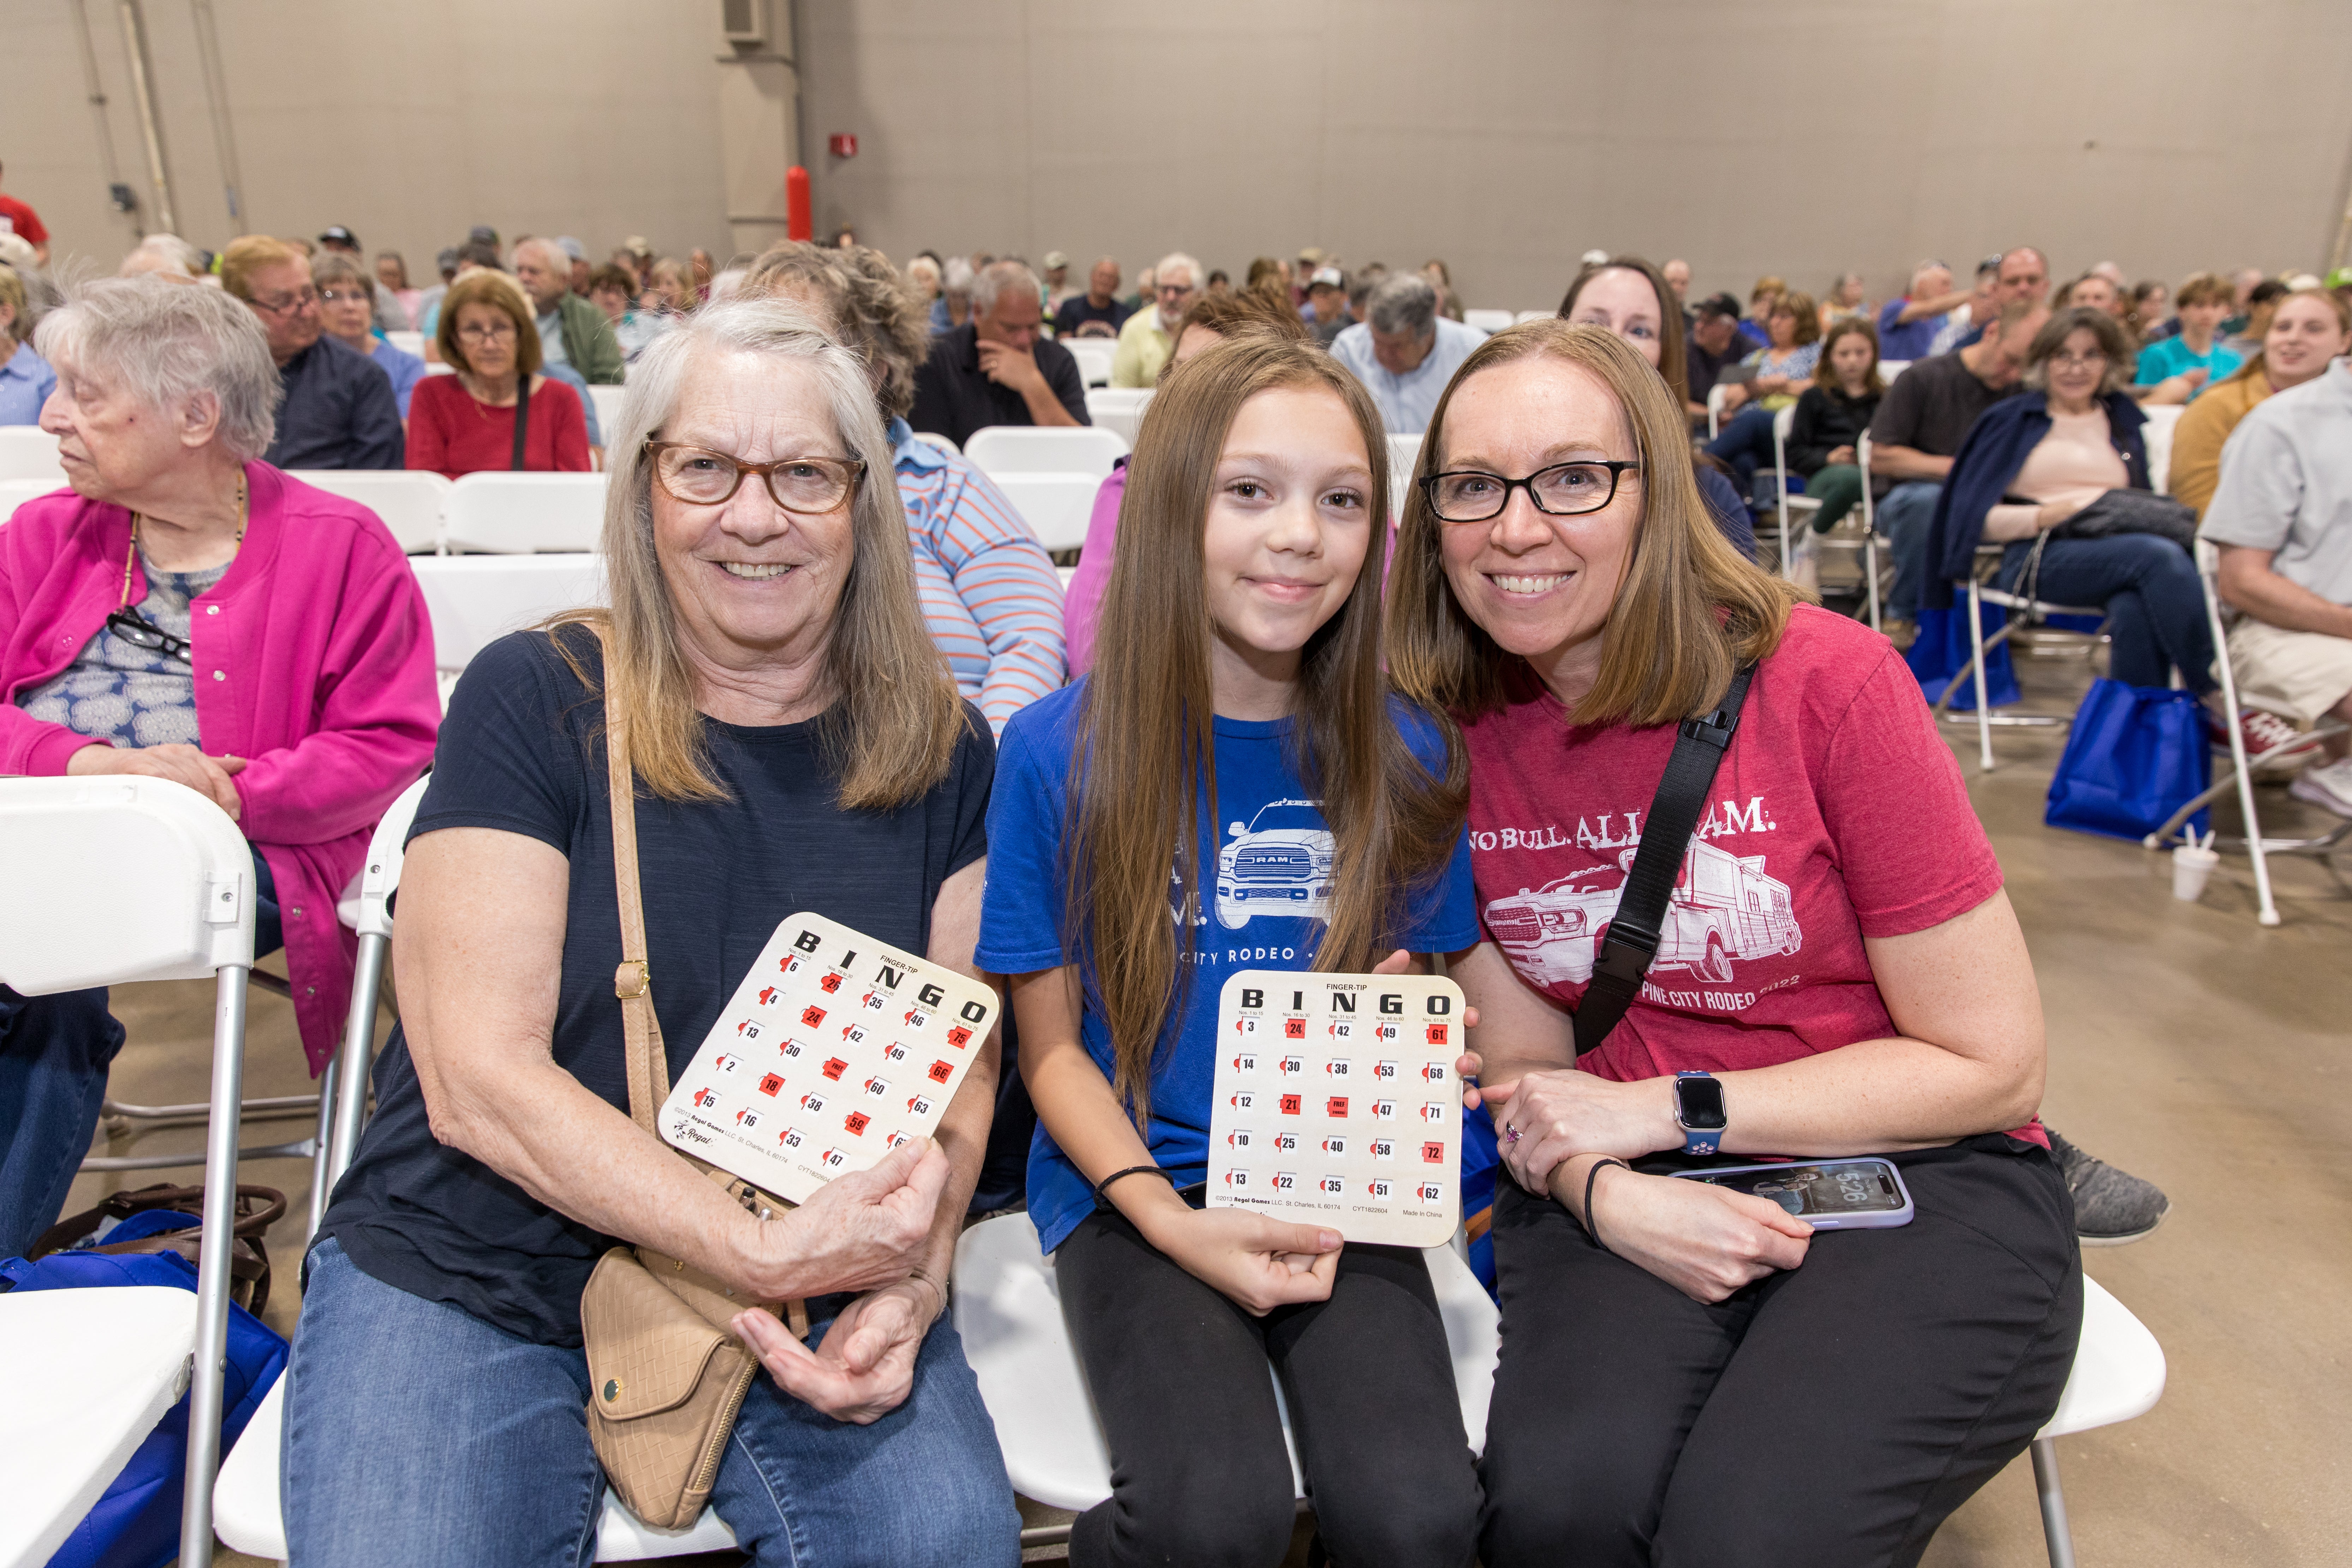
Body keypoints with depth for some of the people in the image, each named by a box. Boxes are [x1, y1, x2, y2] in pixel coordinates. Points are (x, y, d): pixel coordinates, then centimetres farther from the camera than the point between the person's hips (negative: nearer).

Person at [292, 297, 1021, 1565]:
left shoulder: (937, 748, 1)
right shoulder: (533, 699, -8)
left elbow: (960, 1060, 4)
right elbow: (480, 1082, -13)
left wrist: (911, 1279, -15)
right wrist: (763, 1249, -22)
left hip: (812, 1278, 1)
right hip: (472, 1276, 0)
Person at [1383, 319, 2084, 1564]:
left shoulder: (1823, 680, -14)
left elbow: (1990, 1064, -8)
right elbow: (1524, 1065, 4)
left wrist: (1664, 1108, -13)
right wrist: (1602, 1193, -18)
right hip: (1624, 1194, 2)